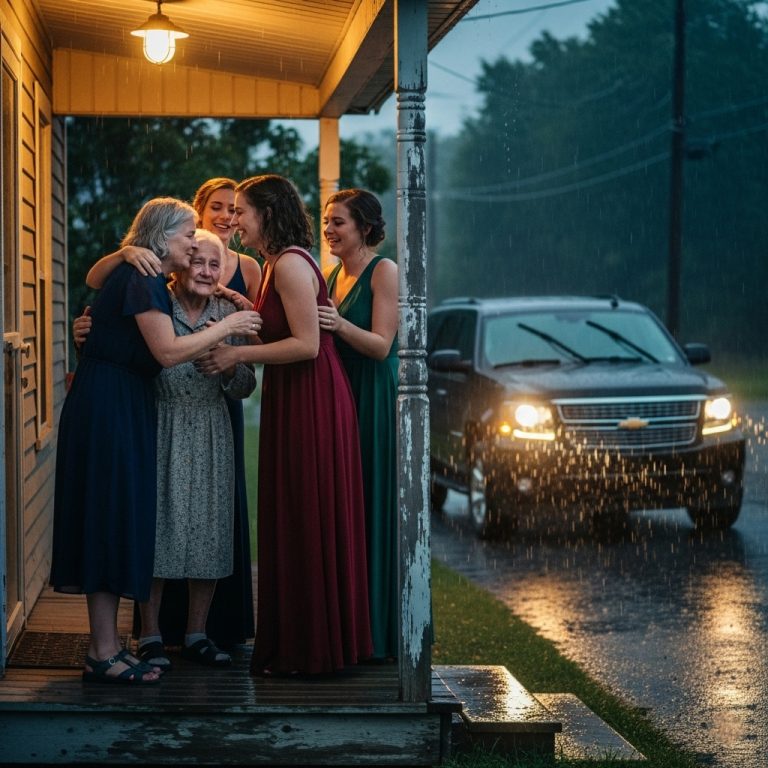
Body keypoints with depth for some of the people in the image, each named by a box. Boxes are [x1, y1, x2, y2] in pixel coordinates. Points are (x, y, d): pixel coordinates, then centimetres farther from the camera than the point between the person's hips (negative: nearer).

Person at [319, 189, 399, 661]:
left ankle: (383, 633, 2)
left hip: (377, 404, -7)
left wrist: (340, 325, -31)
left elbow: (381, 345, -14)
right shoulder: (333, 275, 15)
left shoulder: (384, 271, -7)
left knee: (376, 510, -5)